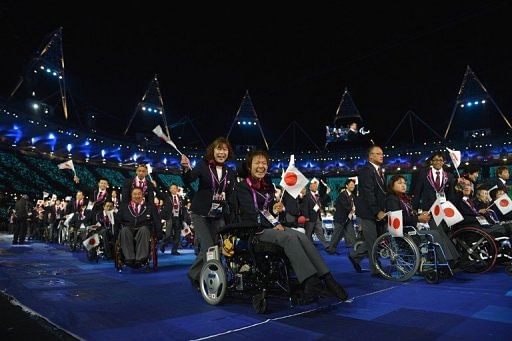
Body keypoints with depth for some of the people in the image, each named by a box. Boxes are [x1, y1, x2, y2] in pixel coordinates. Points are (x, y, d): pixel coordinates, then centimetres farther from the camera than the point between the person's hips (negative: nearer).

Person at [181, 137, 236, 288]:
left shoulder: (230, 173, 6)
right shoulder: (203, 165, -4)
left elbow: (231, 196, 6)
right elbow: (188, 181, -17)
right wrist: (186, 168, -37)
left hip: (219, 216, 4)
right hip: (201, 214, -4)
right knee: (208, 248, -11)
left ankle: (194, 274, 26)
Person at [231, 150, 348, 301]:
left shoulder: (268, 186, 19)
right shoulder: (242, 186, 0)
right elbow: (251, 211, -12)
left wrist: (275, 210, -2)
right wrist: (273, 223, -19)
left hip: (270, 226, 6)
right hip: (253, 229, -6)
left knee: (302, 237, -22)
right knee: (289, 237, -32)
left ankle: (327, 278, -30)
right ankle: (311, 283, -38)